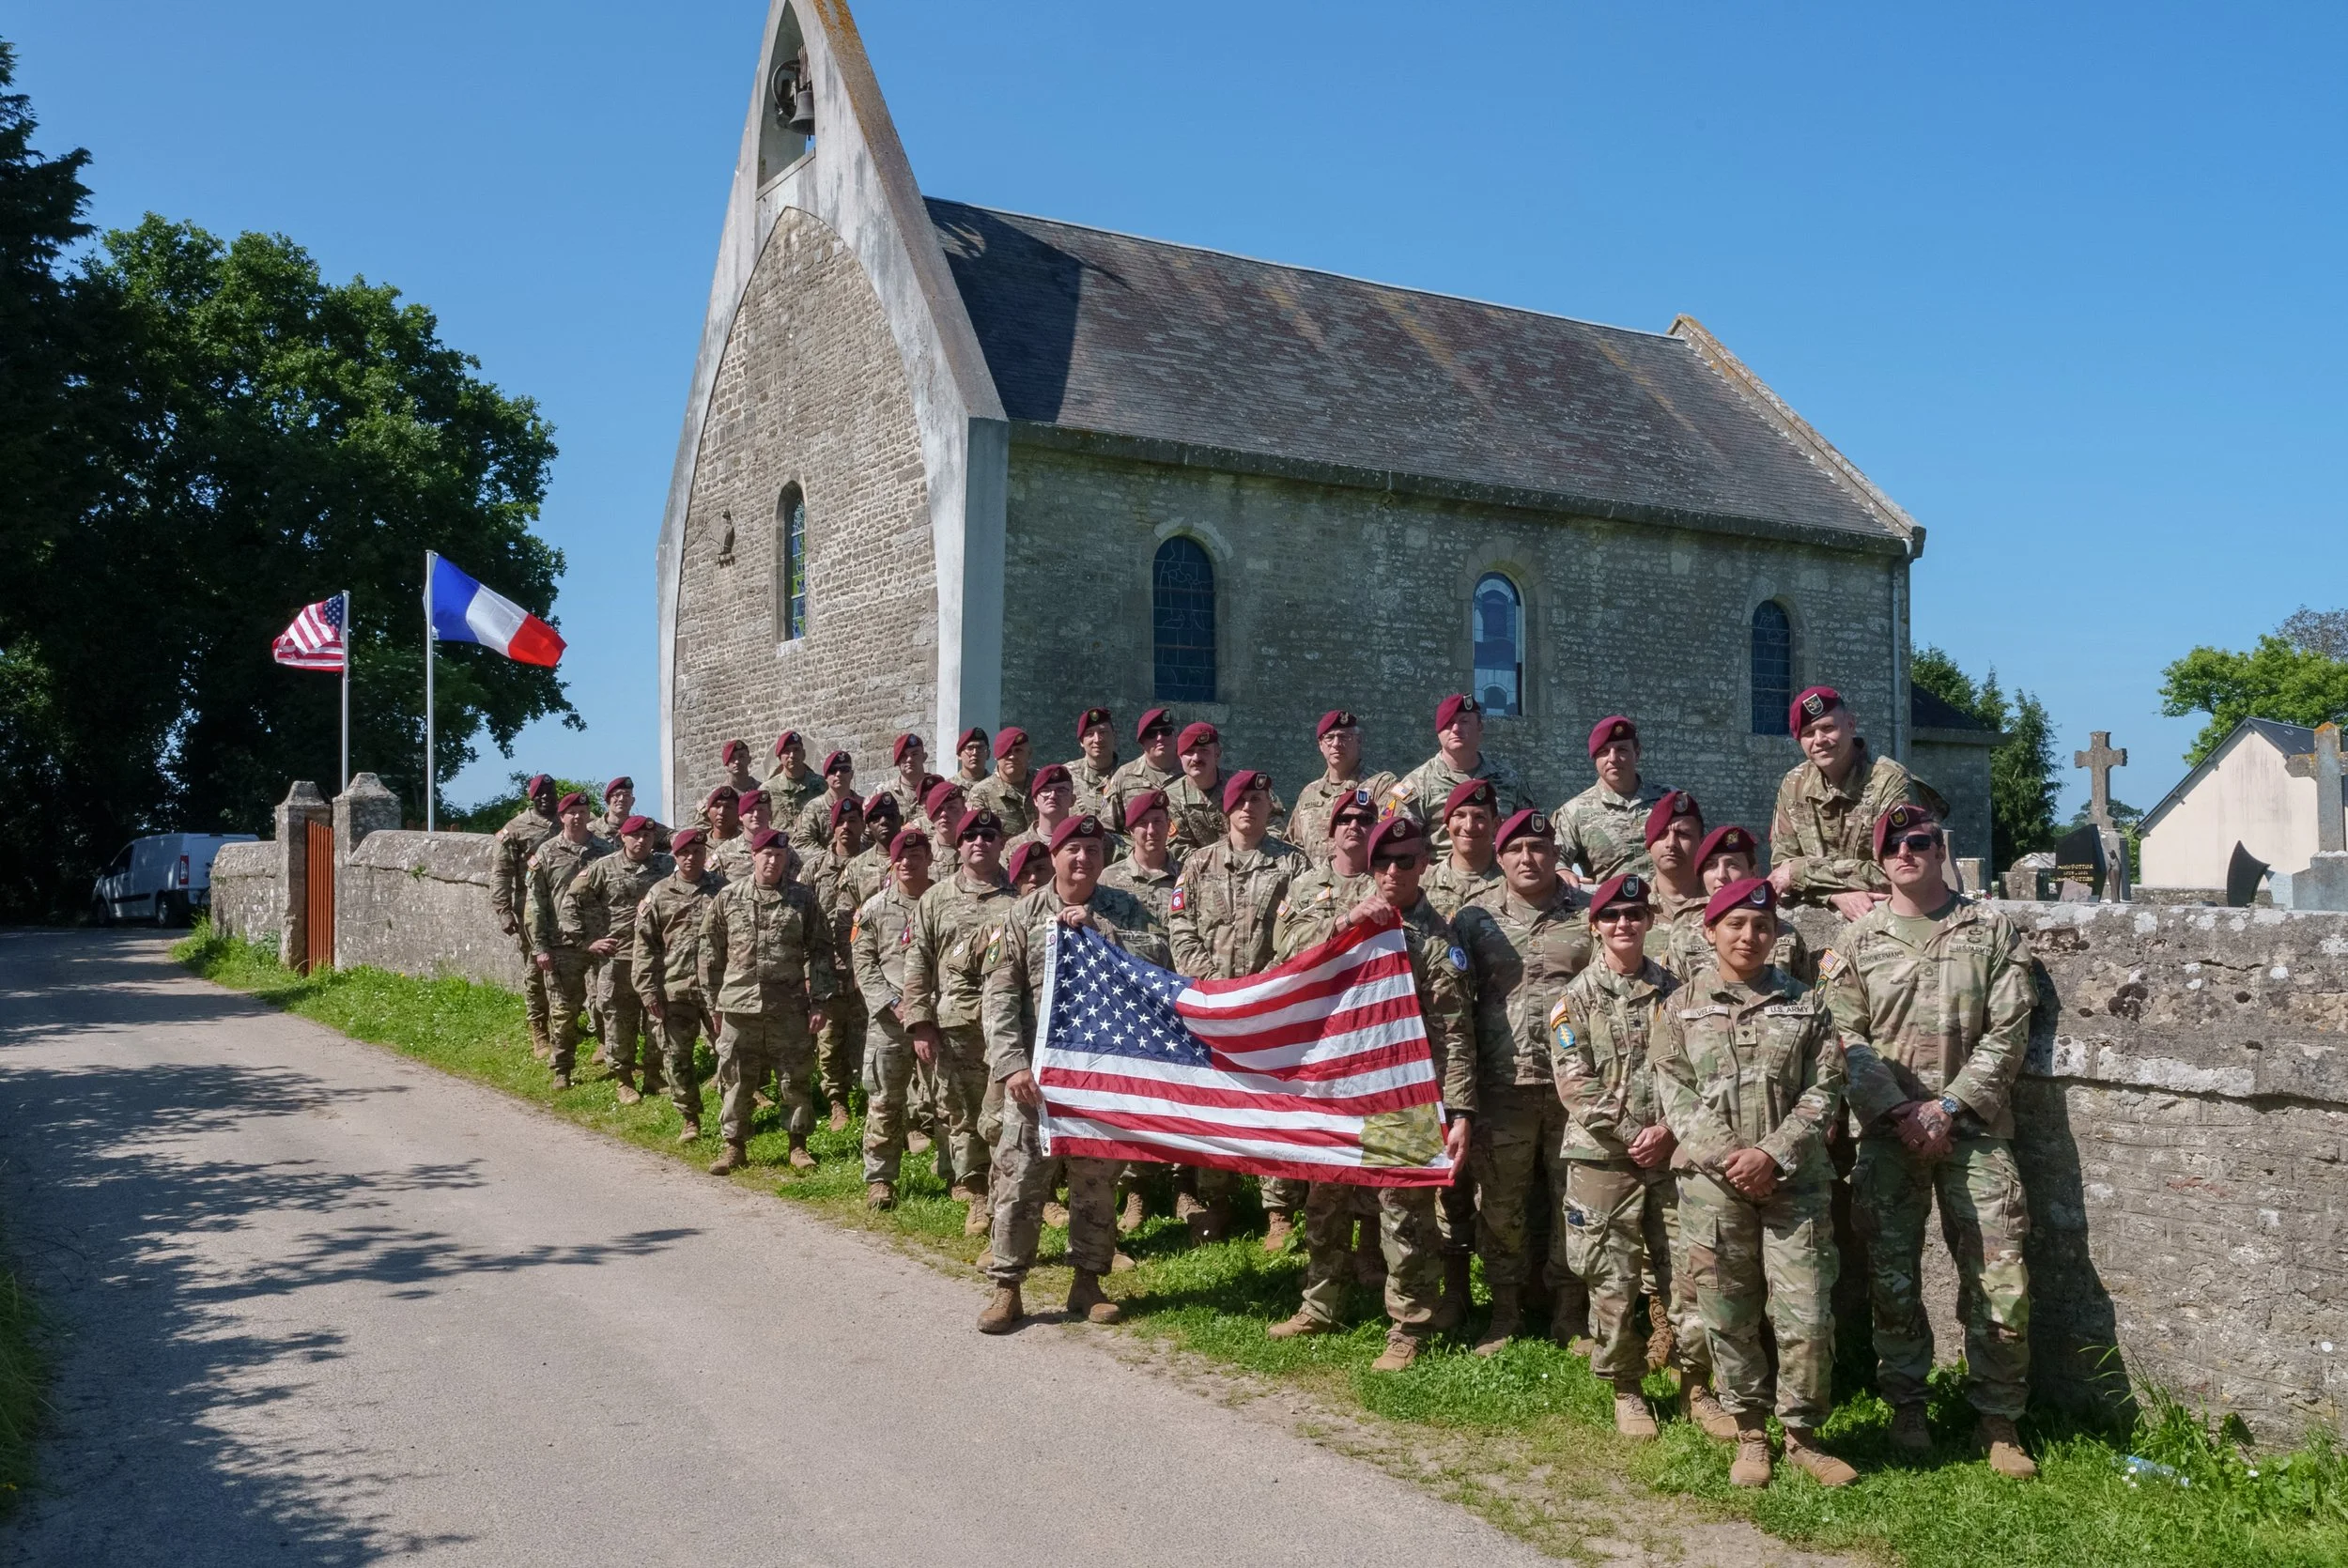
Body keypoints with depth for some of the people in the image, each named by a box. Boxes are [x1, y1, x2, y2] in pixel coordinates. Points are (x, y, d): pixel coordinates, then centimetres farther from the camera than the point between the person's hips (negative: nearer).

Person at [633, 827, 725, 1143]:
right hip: (673, 990, 1)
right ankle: (690, 1120, 19)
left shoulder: (722, 889, 4)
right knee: (676, 1057, 5)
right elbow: (645, 944, 4)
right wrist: (648, 990, -3)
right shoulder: (659, 894, 6)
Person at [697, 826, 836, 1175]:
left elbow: (820, 953, 2)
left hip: (789, 1008, -1)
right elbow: (711, 951, 8)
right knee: (735, 1079, 6)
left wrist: (819, 1002, -3)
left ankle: (798, 1144, 19)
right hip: (738, 1007, 1)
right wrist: (714, 1002, 7)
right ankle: (735, 1146, 19)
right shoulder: (728, 898, 4)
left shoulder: (802, 900, 2)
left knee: (795, 1078, 5)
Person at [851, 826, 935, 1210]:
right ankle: (879, 1178, 10)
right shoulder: (874, 908, 6)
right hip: (888, 1019, 0)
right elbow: (863, 962, 4)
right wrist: (893, 1002, -8)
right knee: (884, 1101, 1)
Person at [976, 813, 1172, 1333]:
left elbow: (1159, 958, -12)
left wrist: (1098, 927, -18)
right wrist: (1012, 1063, -12)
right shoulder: (1025, 914, 2)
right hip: (1036, 1068, -1)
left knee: (1097, 1179, 10)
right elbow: (1000, 993, -2)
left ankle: (1087, 1283, 23)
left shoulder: (1124, 910, 5)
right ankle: (1007, 1288, 9)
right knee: (1021, 1178, -1)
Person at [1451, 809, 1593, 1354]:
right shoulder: (1476, 917, 6)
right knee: (1499, 1203, 6)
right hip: (1502, 1084, 0)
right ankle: (1504, 1313, 22)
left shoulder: (1589, 913, 5)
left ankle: (1570, 1313, 24)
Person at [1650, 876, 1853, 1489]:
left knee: (1807, 1317, -2)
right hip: (1712, 1182, 0)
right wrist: (1726, 1158, -11)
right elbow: (1675, 1093, 0)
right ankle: (1750, 1434, 20)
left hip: (1794, 1181, 0)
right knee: (1729, 1318, 6)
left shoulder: (1806, 1004, 6)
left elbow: (1823, 1092, 0)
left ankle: (1802, 1435, 15)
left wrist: (1772, 1153, -12)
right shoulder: (1682, 1007, 5)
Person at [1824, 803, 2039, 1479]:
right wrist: (1899, 1111, -11)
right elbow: (1847, 1038, 1)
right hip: (1888, 1132, 1)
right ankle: (1906, 1406, 21)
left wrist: (1948, 1106, -10)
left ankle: (1998, 1421, 10)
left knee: (2000, 1282, -5)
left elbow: (2007, 1032, -2)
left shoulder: (1992, 931, 5)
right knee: (1892, 1281, 5)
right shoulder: (1858, 940, 7)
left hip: (1973, 1127, -1)